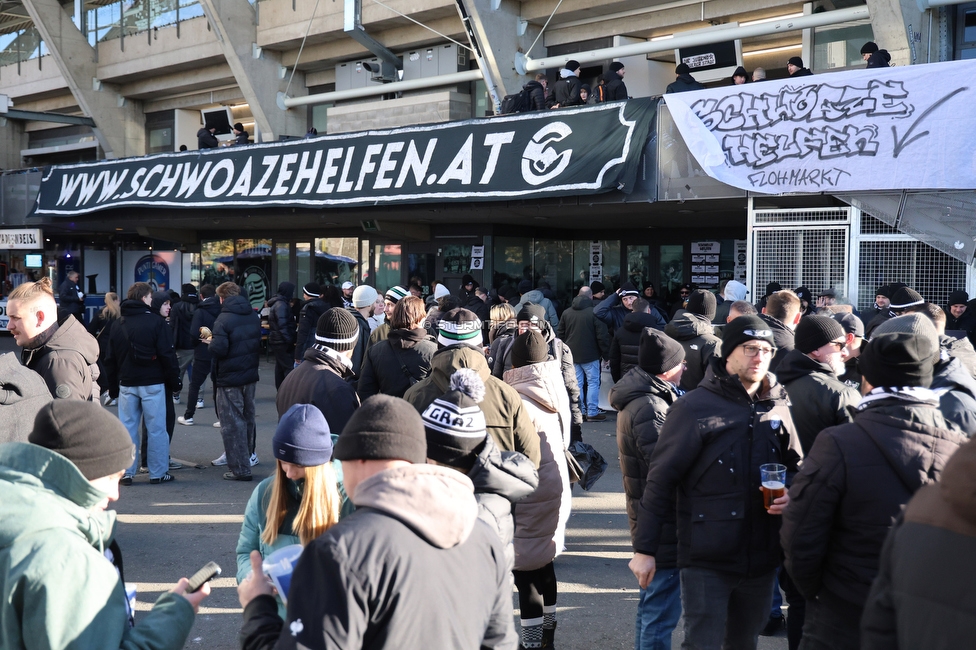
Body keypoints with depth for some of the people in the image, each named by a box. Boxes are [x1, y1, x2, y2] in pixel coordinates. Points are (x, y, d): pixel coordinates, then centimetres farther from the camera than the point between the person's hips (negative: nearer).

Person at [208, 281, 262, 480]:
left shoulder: (223, 320, -17)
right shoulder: (254, 316, 6)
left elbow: (219, 350, -23)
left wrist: (210, 343, -3)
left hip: (230, 379, -7)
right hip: (250, 376, 7)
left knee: (232, 423, 0)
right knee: (248, 418, 20)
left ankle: (240, 469, 2)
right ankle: (249, 455, 31)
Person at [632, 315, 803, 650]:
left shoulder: (778, 406, 4)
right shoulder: (695, 407, -13)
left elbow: (795, 467, 16)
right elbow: (660, 480, -12)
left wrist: (792, 495, -7)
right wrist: (644, 549, -12)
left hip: (761, 557, 6)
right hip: (706, 559, -5)